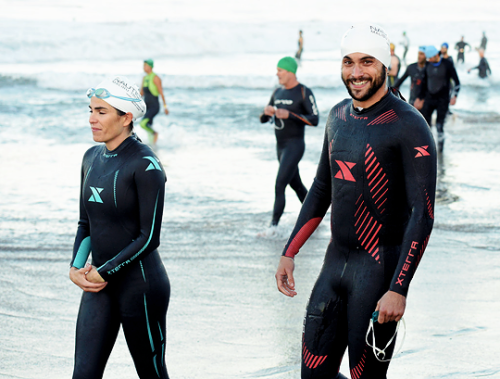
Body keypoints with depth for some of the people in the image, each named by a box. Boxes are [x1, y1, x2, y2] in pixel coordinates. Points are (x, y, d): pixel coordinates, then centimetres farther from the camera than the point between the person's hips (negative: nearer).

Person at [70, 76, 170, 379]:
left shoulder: (145, 165, -14)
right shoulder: (93, 158, 9)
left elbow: (149, 237, -16)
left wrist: (102, 273, -13)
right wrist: (76, 267, 0)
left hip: (140, 283, -7)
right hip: (99, 285, 7)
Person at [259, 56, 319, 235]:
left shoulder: (304, 92, -10)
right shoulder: (278, 92, 12)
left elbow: (315, 120, -17)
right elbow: (263, 119, 14)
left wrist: (289, 114, -26)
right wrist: (266, 111, -11)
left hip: (295, 145, -8)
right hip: (281, 146, 8)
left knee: (279, 185, -14)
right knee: (296, 185, 16)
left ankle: (273, 226, -14)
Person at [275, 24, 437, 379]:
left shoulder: (408, 126, -14)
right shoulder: (339, 116, 10)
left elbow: (423, 213, -18)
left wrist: (399, 289, -23)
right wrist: (289, 253, 17)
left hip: (380, 269, -7)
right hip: (335, 261, 7)